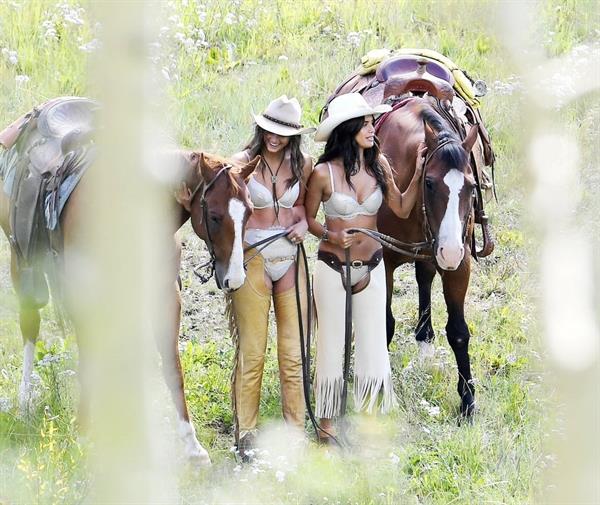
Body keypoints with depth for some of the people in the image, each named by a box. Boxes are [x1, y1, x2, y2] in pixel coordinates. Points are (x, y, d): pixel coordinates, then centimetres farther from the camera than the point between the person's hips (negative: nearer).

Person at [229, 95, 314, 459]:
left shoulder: (302, 165, 5)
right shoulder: (243, 163, -6)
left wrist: (303, 222, -2)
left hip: (290, 260, 3)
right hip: (252, 258, -3)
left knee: (294, 351, 5)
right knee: (252, 351, -1)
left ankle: (296, 430, 15)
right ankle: (246, 434, 8)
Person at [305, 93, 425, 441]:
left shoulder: (379, 165, -1)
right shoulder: (324, 173, -13)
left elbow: (402, 209, 7)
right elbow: (308, 218, -2)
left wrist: (419, 174, -4)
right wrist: (330, 236, -20)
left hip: (372, 266, 4)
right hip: (332, 266, -4)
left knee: (373, 343, 5)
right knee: (332, 343, 6)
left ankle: (370, 413, 16)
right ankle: (327, 422, 17)